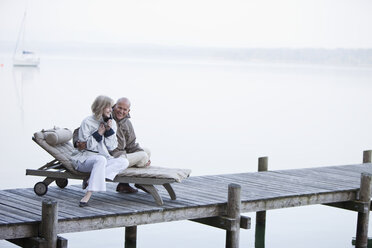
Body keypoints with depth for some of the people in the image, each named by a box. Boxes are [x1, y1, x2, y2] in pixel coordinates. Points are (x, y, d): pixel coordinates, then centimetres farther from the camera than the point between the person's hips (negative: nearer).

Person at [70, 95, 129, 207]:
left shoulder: (111, 123, 10)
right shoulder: (87, 122, -6)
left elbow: (112, 147, 5)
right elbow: (85, 145, -10)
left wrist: (109, 130, -9)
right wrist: (99, 133, -14)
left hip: (103, 158, 6)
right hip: (84, 159, -6)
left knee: (124, 162, -22)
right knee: (101, 160, -39)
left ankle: (89, 180, -32)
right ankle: (88, 195, -45)